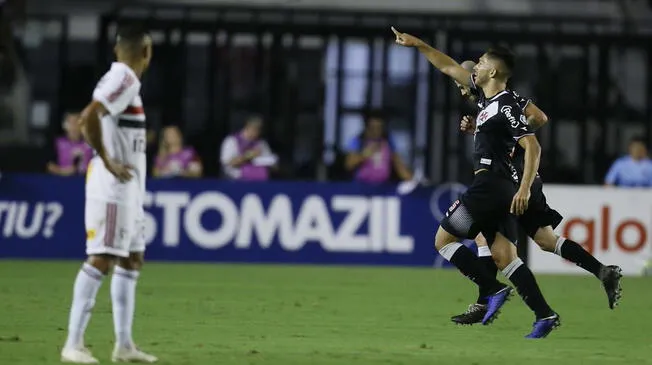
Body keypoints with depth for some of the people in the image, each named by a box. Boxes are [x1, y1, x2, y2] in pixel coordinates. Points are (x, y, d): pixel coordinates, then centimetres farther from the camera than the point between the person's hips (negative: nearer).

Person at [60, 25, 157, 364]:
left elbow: (86, 119, 26)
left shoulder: (121, 78, 15)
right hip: (114, 184, -10)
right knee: (102, 260, -12)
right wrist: (107, 161, -21)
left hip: (128, 186, 10)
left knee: (132, 260, 13)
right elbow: (90, 117, -28)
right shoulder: (124, 79, -14)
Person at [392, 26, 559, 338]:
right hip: (501, 186, 9)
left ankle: (493, 290, -8)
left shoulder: (506, 107, -13)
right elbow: (449, 67, 25)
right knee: (503, 255, 1)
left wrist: (524, 189, -26)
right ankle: (544, 315, -10)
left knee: (443, 239, -1)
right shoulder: (486, 95, 14)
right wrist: (418, 45, 26)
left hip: (489, 183, -9)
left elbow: (532, 147, -20)